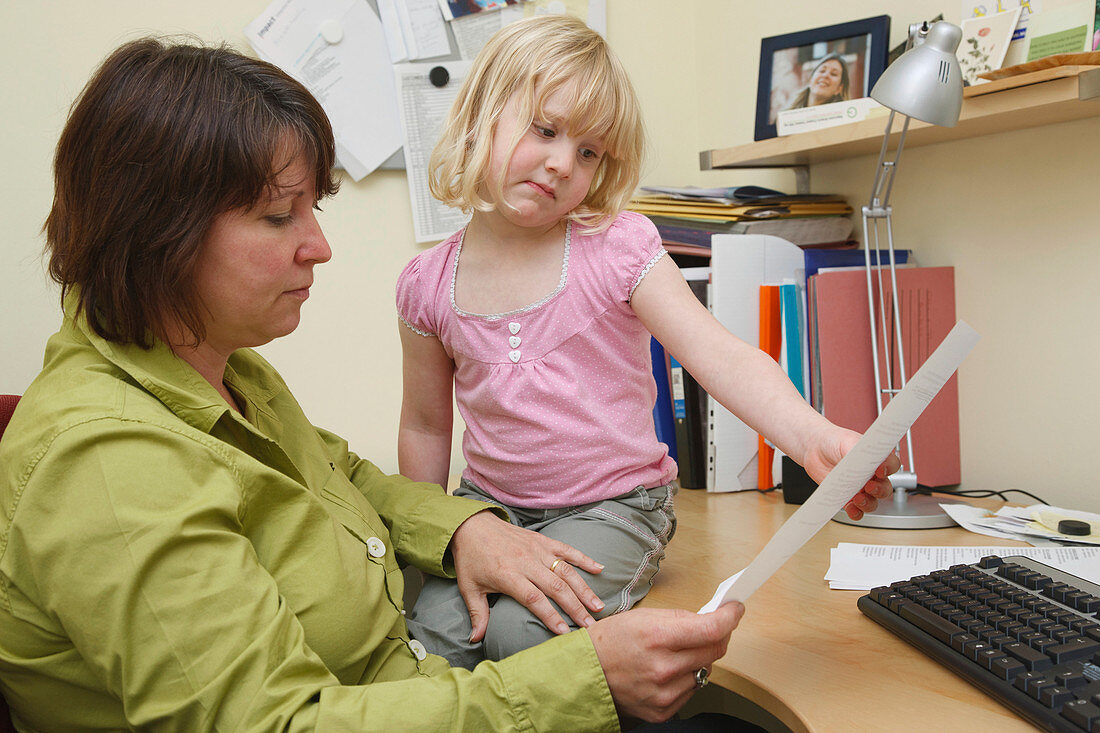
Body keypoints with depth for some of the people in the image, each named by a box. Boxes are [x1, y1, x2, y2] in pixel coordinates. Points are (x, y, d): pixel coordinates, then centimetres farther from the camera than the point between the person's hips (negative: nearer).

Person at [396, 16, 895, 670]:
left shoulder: (617, 248, -11)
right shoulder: (429, 285, -2)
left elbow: (722, 357, -22)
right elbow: (426, 427, 10)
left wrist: (815, 437, -38)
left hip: (612, 505, -3)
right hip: (490, 505, 3)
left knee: (525, 628, -25)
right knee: (431, 629, -19)